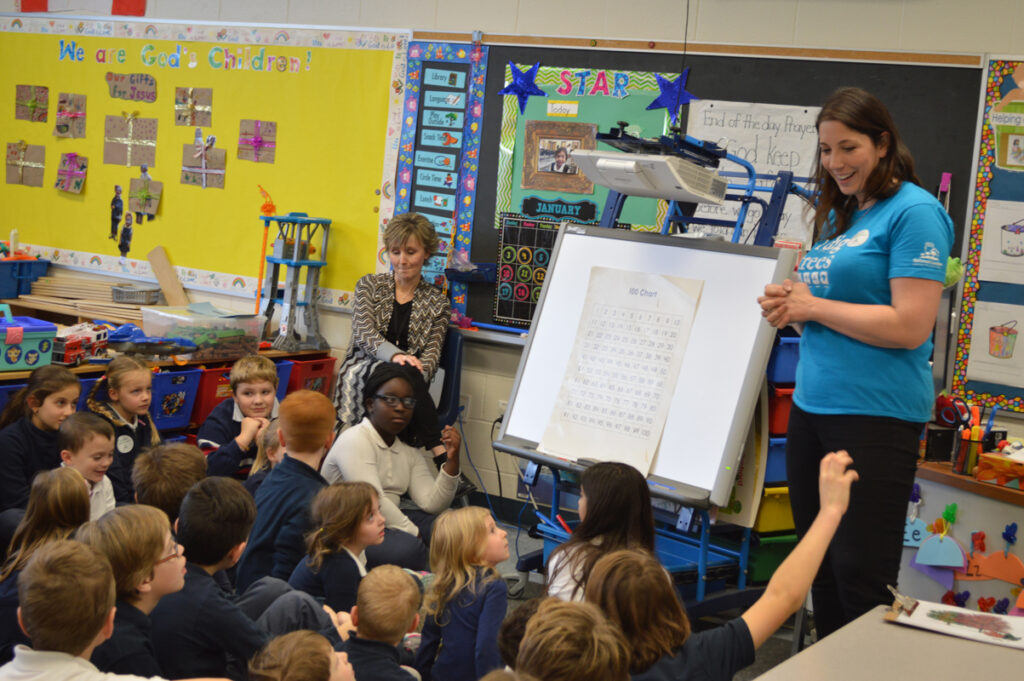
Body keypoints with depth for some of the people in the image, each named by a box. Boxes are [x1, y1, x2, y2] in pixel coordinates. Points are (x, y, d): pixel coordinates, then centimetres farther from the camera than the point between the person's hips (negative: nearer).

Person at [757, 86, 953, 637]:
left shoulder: (914, 212, -10)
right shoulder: (836, 216, 15)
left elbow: (910, 326, -18)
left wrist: (811, 305, -11)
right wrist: (788, 304, 2)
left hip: (876, 414, -8)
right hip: (811, 405, 8)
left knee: (861, 580, -3)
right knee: (820, 569, 16)